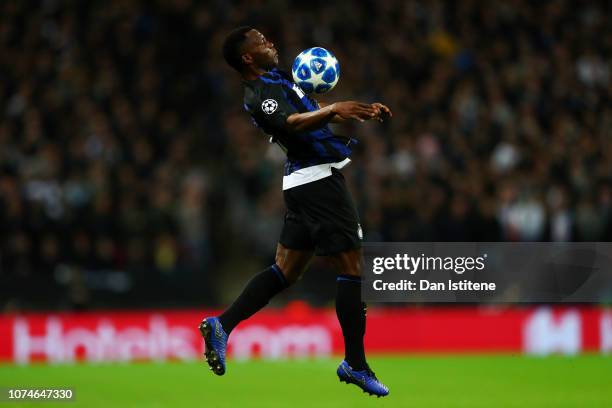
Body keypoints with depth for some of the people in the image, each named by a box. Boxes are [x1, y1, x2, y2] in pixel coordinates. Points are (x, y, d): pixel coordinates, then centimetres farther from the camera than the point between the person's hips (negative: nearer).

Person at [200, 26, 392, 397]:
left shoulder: (278, 79, 16)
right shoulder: (259, 92, -15)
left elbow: (311, 113, 27)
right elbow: (290, 124, -33)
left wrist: (364, 113, 19)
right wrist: (332, 110, -46)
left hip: (306, 182, 10)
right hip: (318, 181, -10)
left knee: (285, 270, 12)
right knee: (352, 266, -4)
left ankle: (222, 325, 6)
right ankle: (355, 365, 1)